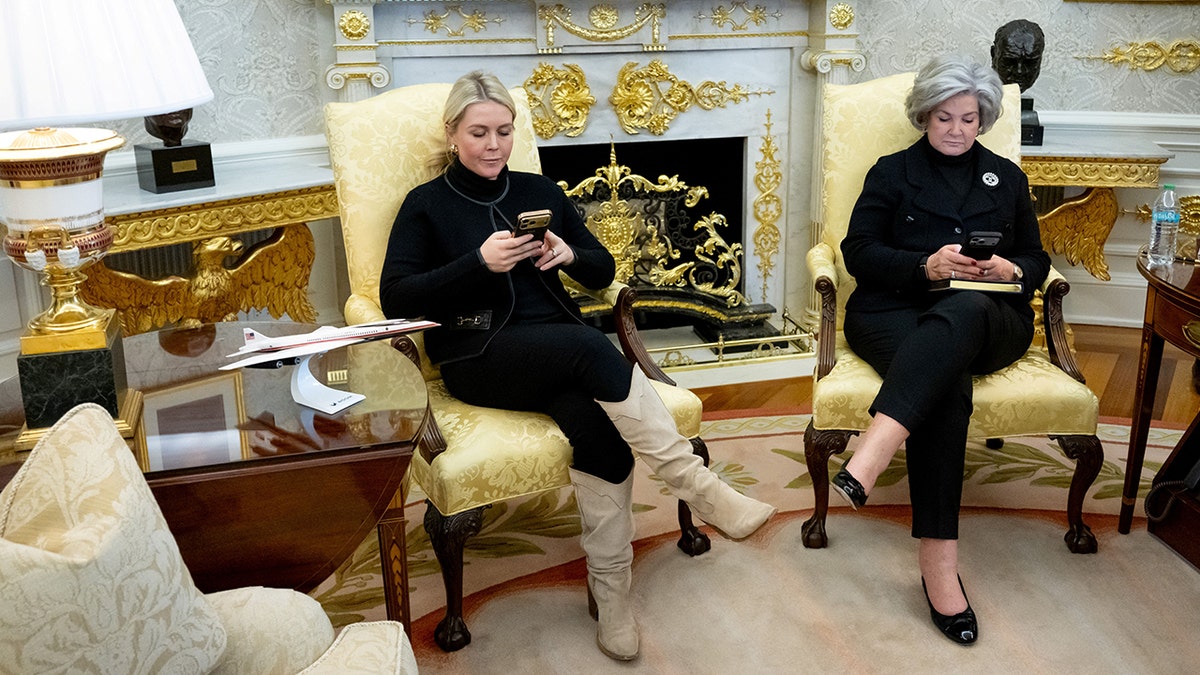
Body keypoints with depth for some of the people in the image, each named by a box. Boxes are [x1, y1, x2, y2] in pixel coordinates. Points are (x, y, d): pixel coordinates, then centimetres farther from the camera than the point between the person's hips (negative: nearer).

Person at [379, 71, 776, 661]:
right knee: (589, 346, -34)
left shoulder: (538, 191, 19)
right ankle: (699, 488, -30)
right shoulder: (426, 205, 9)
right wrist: (479, 262, -16)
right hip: (479, 358, -3)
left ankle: (610, 592, -20)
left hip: (560, 354, 4)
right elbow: (394, 297, -5)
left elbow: (603, 273, 17)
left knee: (599, 428, -30)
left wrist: (569, 254, -6)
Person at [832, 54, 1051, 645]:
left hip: (989, 318, 1)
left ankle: (869, 458, -55)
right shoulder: (892, 172, 18)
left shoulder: (1007, 177, 25)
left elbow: (1037, 260, 21)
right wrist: (927, 266, -12)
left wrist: (1010, 269, -4)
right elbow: (859, 251, 5)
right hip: (895, 312, -1)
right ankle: (938, 560, -43)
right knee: (948, 380, -37)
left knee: (960, 315, -40)